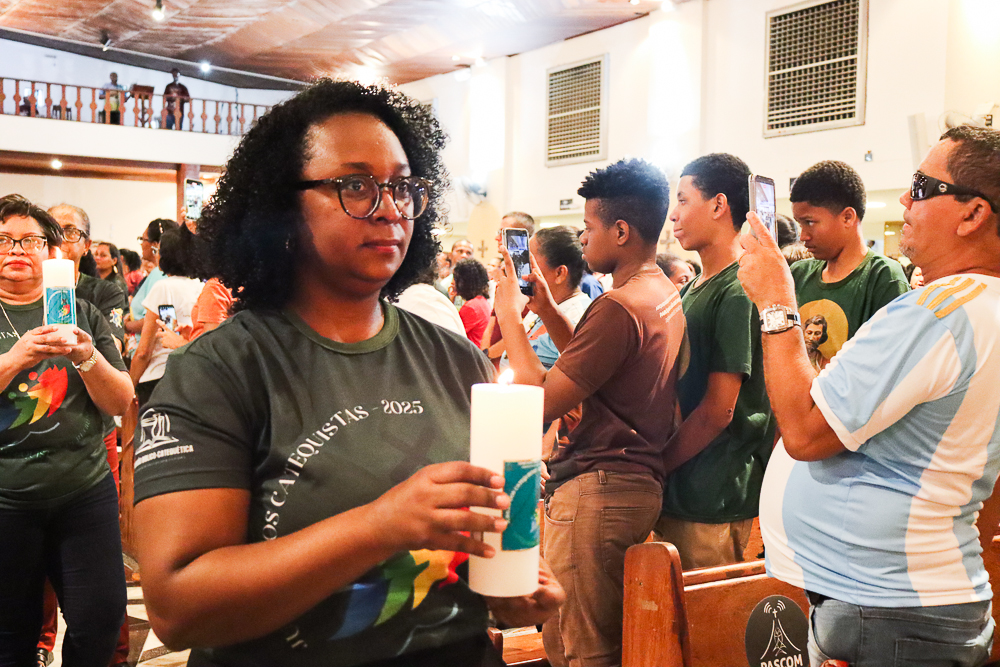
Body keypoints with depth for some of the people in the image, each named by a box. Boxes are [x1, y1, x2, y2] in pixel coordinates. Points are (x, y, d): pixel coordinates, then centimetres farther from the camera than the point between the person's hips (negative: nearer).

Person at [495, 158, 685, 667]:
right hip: (640, 481, 10)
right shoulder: (665, 295, 12)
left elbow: (541, 401, -19)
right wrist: (547, 309, 12)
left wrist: (510, 315, -9)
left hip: (596, 491, -10)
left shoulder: (620, 307, -21)